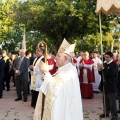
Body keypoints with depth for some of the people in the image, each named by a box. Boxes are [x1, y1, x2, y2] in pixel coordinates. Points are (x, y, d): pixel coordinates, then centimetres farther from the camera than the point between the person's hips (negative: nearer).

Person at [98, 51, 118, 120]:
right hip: (105, 85, 7)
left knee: (112, 102, -2)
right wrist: (100, 70, -5)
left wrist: (103, 68, -27)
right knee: (106, 101, 17)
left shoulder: (114, 65, -13)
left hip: (111, 86, -7)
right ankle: (106, 112, 32)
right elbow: (102, 73, 16)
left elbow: (111, 74, -26)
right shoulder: (105, 64, 10)